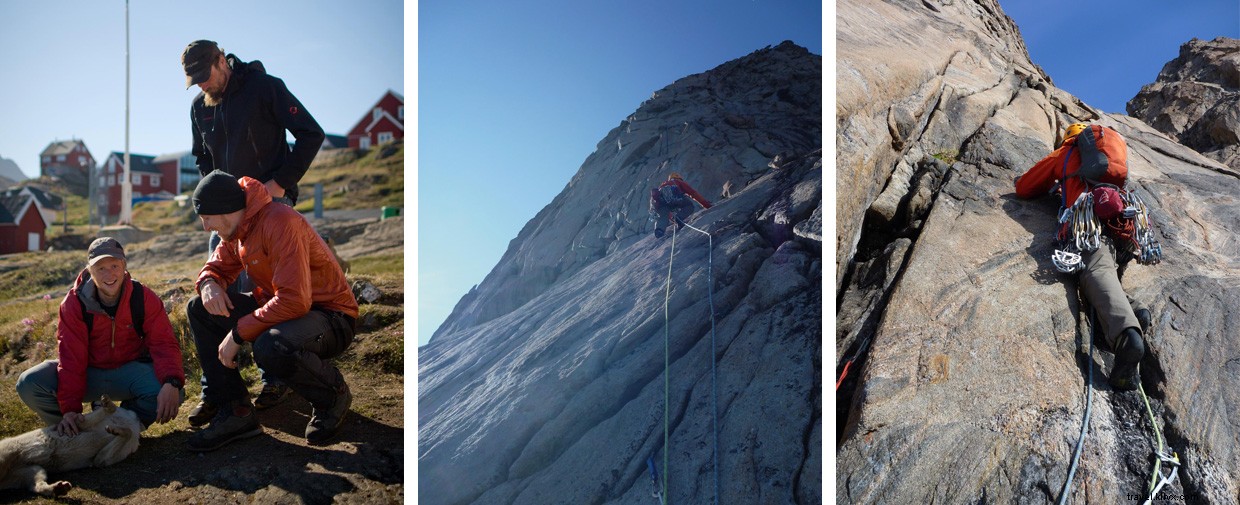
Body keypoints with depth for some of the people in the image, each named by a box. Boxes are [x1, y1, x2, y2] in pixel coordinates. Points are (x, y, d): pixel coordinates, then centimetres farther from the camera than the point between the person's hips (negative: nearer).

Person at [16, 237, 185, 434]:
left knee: (174, 393, -31)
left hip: (129, 370, -1)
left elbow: (164, 343, -20)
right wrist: (70, 409, -28)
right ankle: (72, 431, 2)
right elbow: (71, 356, -18)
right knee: (29, 384, -24)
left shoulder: (144, 298, -14)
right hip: (88, 373, 1)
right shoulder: (74, 303, -13)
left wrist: (172, 383, -40)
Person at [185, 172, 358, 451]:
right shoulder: (236, 228, 5)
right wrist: (209, 284, -7)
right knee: (199, 310, 4)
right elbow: (218, 266, 19)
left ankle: (333, 394, -5)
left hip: (331, 318, -9)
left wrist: (238, 333, -23)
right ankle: (236, 413, 4)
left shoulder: (279, 222, -24)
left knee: (270, 348, -38)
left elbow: (294, 300, -31)